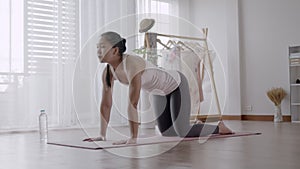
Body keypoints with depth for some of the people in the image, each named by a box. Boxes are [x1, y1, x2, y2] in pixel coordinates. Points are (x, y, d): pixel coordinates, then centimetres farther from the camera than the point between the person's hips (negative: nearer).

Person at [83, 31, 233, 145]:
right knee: (167, 133, 11)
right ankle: (197, 126, 40)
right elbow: (106, 104, -10)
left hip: (176, 84, -7)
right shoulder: (108, 72, -16)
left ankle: (218, 128, 16)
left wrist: (133, 138, -43)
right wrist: (102, 135, -9)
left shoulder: (132, 64, -40)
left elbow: (132, 104, -43)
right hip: (159, 92, 7)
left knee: (182, 132, -11)